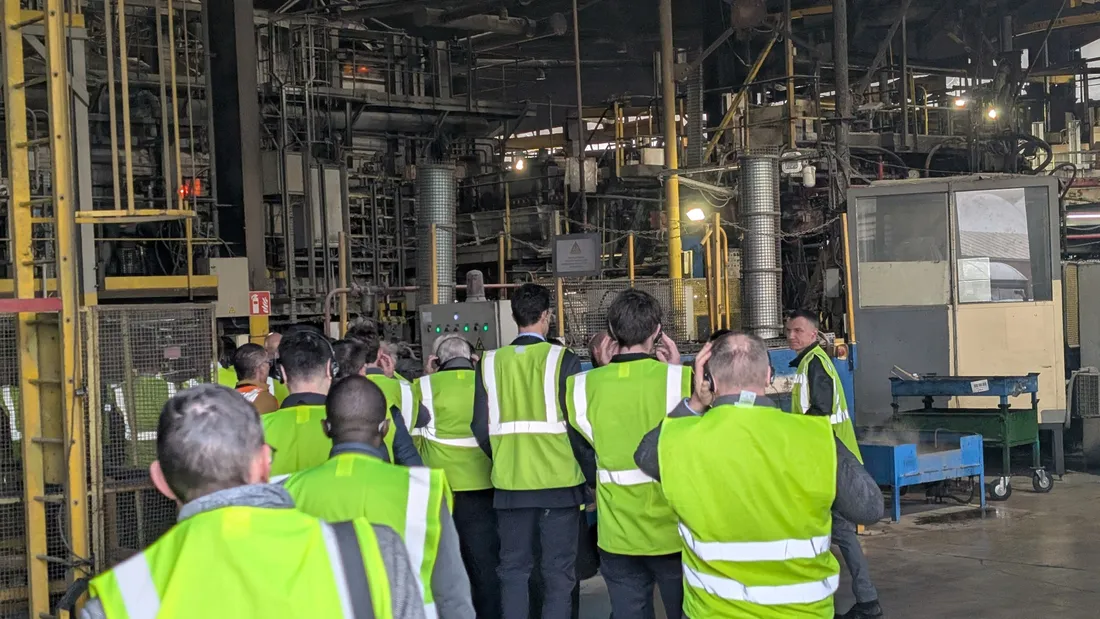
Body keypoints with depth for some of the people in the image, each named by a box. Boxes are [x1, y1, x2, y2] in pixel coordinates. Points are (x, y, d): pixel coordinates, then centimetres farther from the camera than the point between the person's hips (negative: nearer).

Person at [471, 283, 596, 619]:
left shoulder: (489, 363, 1)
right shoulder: (562, 360, -7)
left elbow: (481, 429, 1)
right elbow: (577, 429, -9)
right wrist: (592, 475, 3)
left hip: (510, 483, 3)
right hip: (559, 482, -2)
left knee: (513, 569, 11)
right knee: (558, 573, 4)